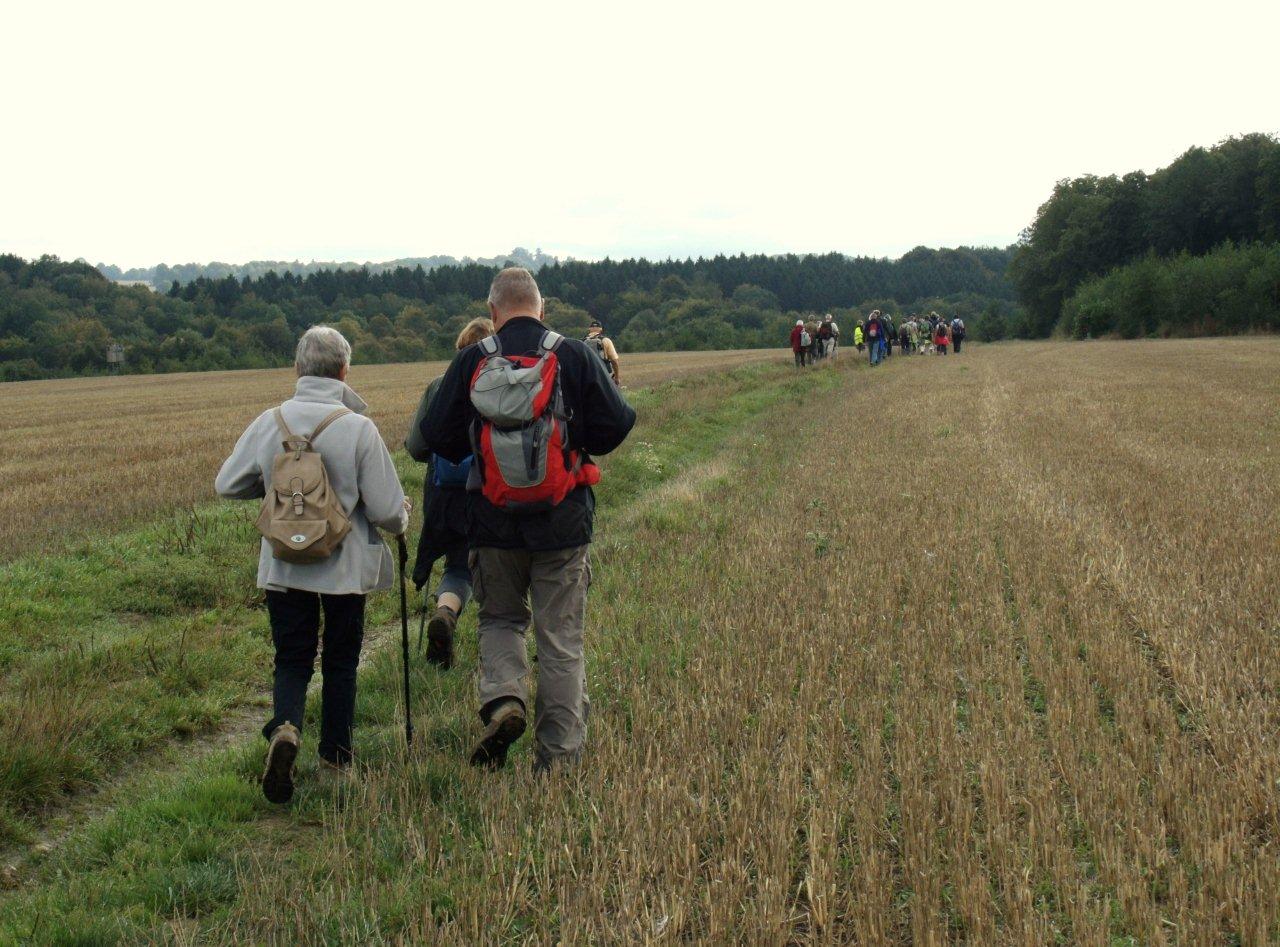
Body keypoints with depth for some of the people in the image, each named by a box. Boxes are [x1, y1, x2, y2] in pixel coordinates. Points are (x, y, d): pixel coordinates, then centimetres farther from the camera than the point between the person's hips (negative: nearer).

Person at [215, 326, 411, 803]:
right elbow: (387, 509, -13)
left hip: (284, 567, 2)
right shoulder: (358, 428, -15)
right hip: (346, 567, -2)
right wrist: (401, 519, 10)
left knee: (291, 660, 13)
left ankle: (284, 728, -15)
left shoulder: (269, 422, -6)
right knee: (340, 662, 16)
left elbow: (227, 485, 5)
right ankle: (335, 758, 25)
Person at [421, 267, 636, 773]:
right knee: (561, 638, 8)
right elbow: (615, 425, -4)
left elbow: (437, 437, -2)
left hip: (494, 522, 0)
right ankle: (558, 756, 11)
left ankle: (503, 698, -6)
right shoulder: (575, 356, -4)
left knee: (500, 618, 21)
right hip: (563, 523, 0)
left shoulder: (470, 361, -3)